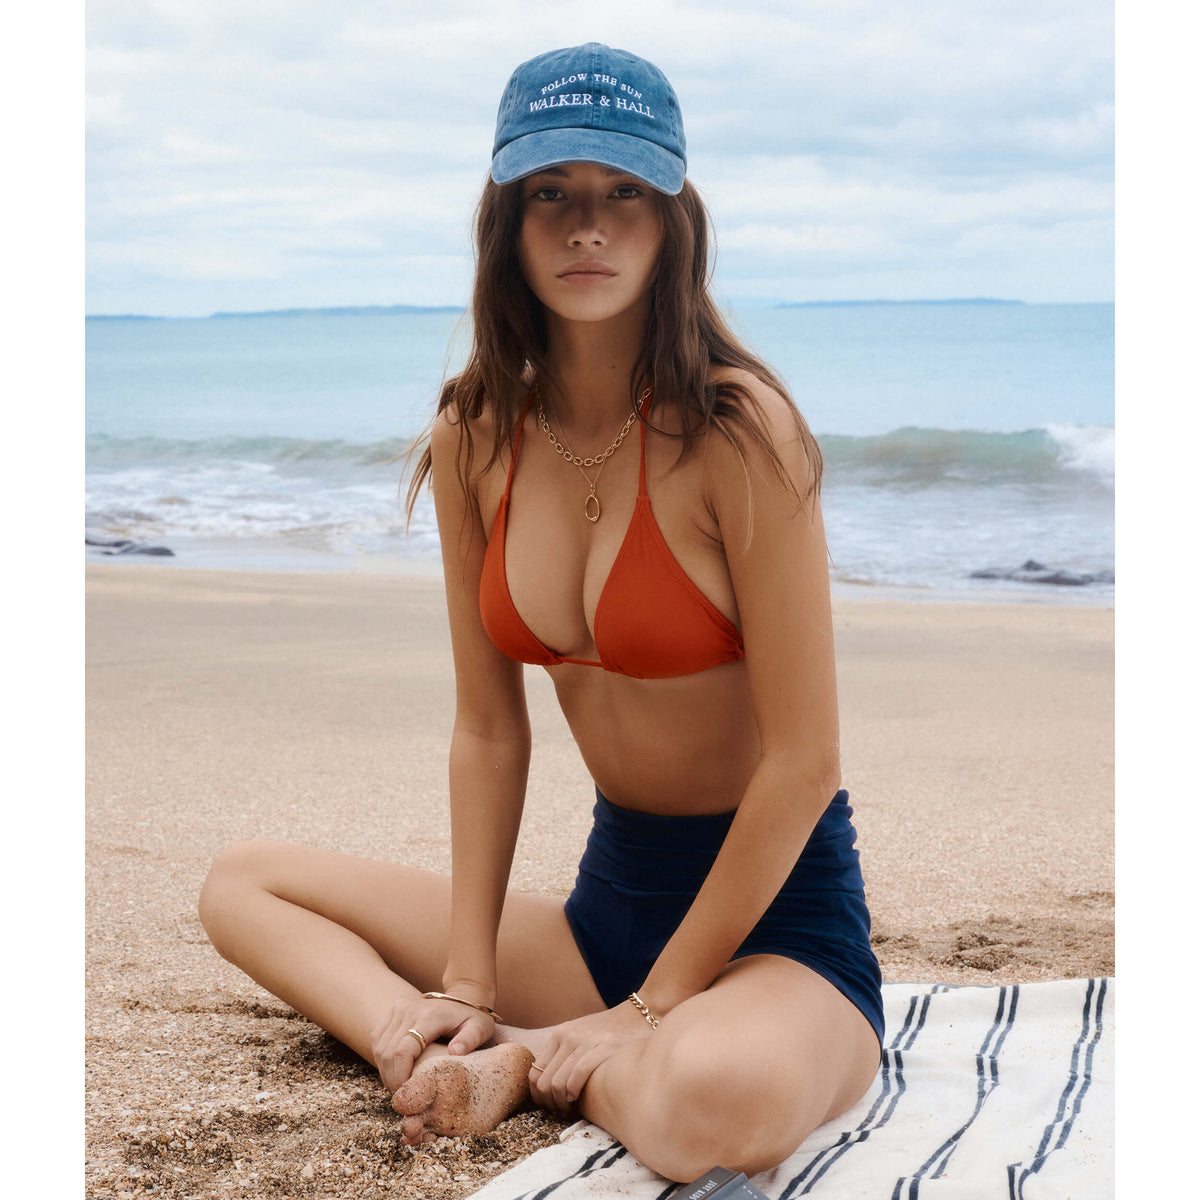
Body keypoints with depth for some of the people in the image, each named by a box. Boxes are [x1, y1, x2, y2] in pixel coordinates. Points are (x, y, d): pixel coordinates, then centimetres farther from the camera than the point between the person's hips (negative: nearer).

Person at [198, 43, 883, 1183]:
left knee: (717, 1096, -40)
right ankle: (461, 1068, -17)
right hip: (609, 896, 7)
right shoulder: (474, 439, 0)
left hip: (778, 916, -6)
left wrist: (651, 1011, -15)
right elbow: (487, 729, 4)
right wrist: (465, 982, -4)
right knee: (243, 884, 6)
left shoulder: (738, 432, -18)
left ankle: (526, 1066, -8)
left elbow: (803, 762, -17)